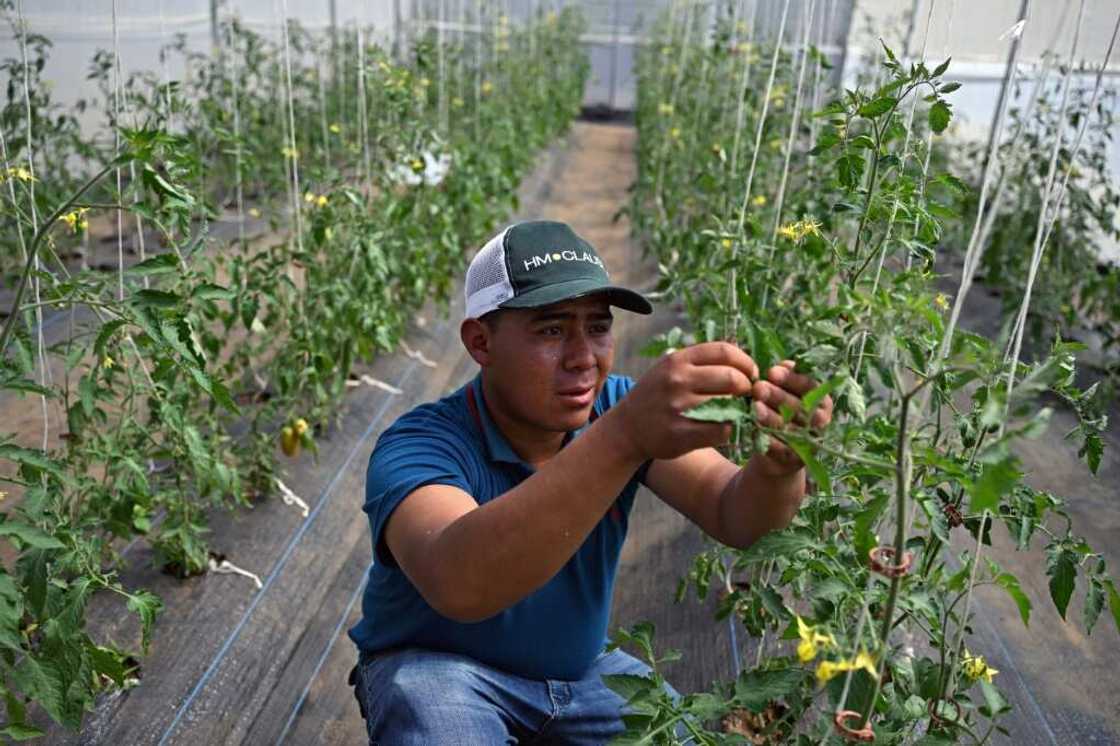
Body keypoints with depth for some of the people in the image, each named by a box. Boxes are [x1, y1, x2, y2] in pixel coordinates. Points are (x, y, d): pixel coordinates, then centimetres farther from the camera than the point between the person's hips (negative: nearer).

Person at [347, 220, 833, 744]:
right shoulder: (419, 446, -28)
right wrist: (623, 437, -59)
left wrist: (779, 464, -49)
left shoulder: (618, 407, -13)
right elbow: (457, 585, -49)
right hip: (439, 667, -4)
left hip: (581, 669, 4)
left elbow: (731, 517, -25)